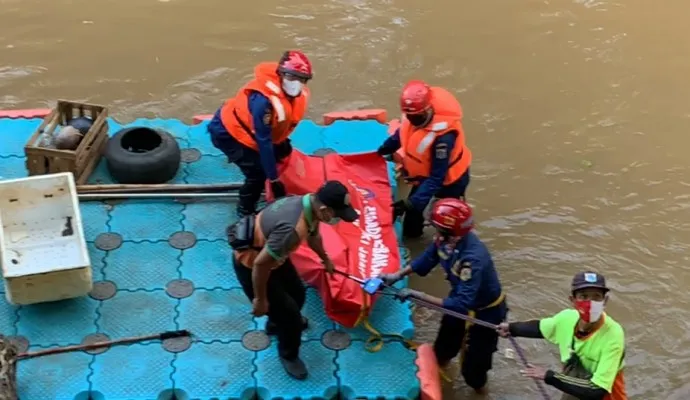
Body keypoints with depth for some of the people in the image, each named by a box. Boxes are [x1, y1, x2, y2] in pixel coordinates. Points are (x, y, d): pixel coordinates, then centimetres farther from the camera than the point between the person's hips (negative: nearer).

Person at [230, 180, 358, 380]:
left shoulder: (309, 203, -12)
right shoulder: (292, 228, -41)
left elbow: (313, 235, 13)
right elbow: (261, 264, -32)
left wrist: (325, 259, 31)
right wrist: (260, 300, -18)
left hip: (271, 255, 8)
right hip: (250, 263, -8)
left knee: (297, 293, 26)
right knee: (289, 314, 2)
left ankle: (277, 321, 57)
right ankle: (288, 355, 31)